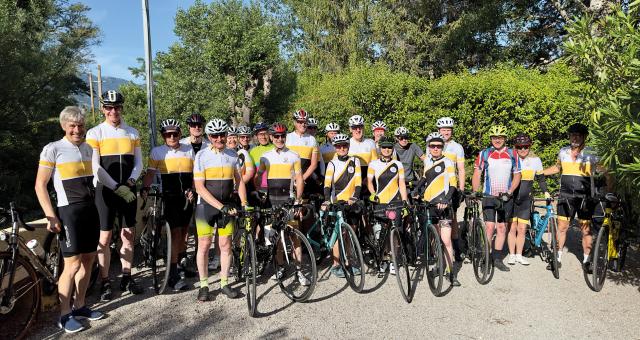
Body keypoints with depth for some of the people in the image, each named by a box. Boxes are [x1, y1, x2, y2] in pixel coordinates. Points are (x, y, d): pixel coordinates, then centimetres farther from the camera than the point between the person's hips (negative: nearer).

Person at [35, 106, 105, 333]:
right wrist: (51, 217, -13)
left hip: (91, 209, 7)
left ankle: (80, 305, 25)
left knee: (88, 259, 11)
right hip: (69, 211, -6)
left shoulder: (87, 148, 12)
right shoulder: (53, 149, -7)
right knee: (73, 264, -7)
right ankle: (65, 315, 6)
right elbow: (40, 185, -7)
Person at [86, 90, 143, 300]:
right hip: (105, 191, -3)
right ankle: (105, 283, 13)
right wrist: (117, 187, -15)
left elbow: (138, 162, 8)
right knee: (105, 238, 1)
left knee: (128, 235, 8)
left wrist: (129, 183, -8)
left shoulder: (132, 133, 8)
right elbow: (95, 167, -10)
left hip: (128, 190, 3)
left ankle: (126, 278, 20)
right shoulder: (95, 133, -3)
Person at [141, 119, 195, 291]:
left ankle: (182, 261, 32)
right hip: (170, 198, -3)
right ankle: (173, 275, -5)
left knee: (183, 232, 12)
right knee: (176, 232, -10)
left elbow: (195, 173, 8)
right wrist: (145, 188, -19)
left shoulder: (189, 149, 6)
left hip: (187, 198, 3)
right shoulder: (157, 152, 0)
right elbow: (151, 173, -2)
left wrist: (192, 190, -6)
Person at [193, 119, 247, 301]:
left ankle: (224, 283, 18)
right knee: (204, 245, 1)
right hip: (206, 205, -3)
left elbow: (239, 181, 10)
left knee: (225, 245, 5)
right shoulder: (202, 156, -8)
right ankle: (204, 285, 13)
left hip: (227, 206, 3)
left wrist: (244, 203, -3)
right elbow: (200, 187, -13)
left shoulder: (233, 155, 4)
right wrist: (221, 206, -20)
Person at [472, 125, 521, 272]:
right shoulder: (484, 154, -1)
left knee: (502, 228, 7)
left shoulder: (512, 155, 4)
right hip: (489, 196, -2)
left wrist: (509, 192, -8)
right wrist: (475, 193, -12)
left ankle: (497, 259, 17)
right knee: (490, 227, -10)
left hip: (506, 197, 2)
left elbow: (517, 175, 5)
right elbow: (477, 174, -2)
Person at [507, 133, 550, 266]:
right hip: (511, 198, -2)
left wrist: (546, 192, 2)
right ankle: (512, 255, 14)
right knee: (512, 227, 1)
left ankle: (519, 255, 16)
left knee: (522, 228, 3)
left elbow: (541, 178, 13)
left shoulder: (535, 160, 2)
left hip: (526, 199, 2)